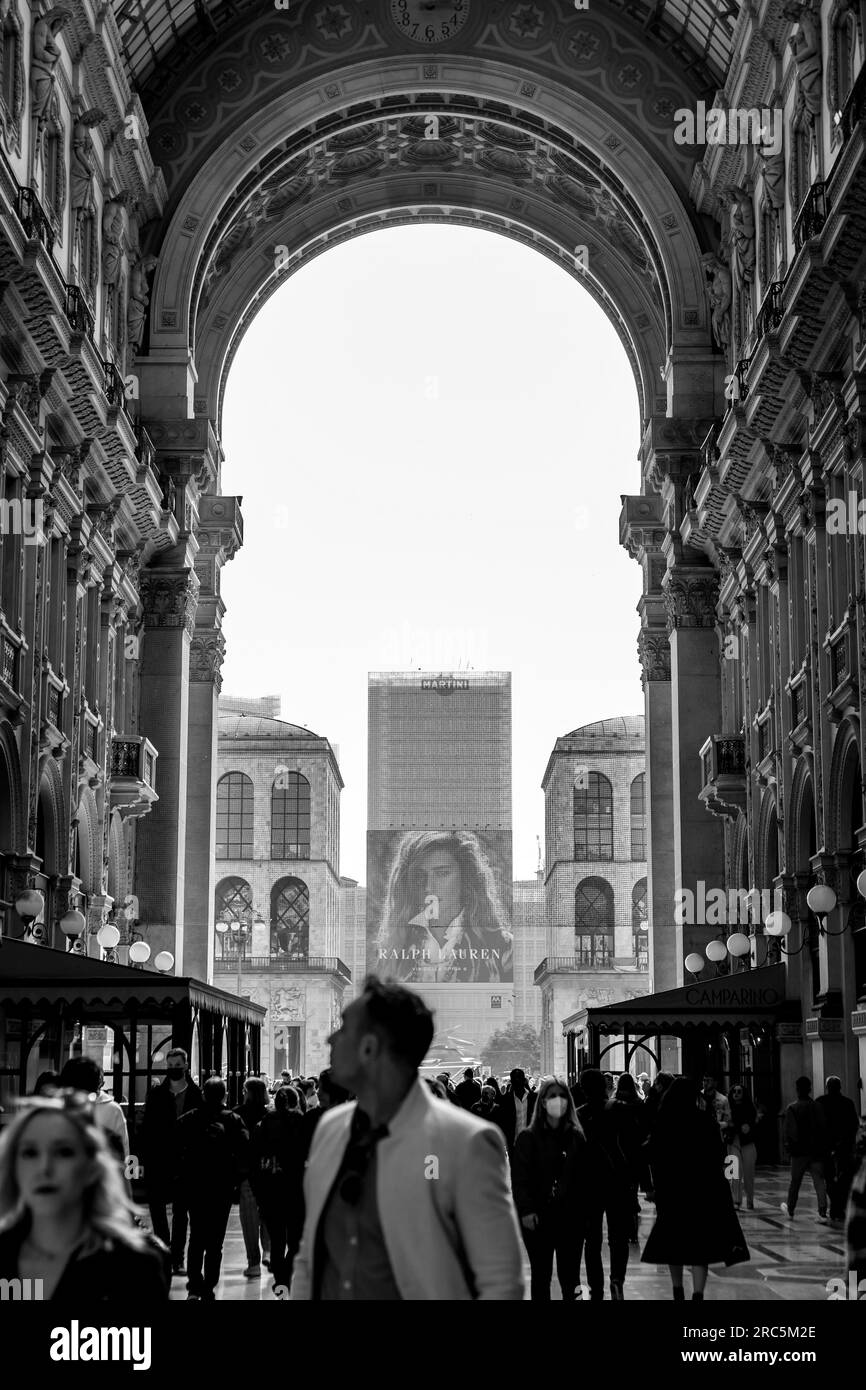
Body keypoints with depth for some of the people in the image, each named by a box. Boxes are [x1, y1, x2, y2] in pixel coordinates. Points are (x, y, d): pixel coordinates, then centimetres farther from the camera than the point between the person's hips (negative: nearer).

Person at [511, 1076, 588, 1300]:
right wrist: (525, 1210, -16)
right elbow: (519, 1178, -6)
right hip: (538, 1216, -2)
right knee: (540, 1275, 6)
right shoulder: (528, 1138, -2)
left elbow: (583, 1176, 5)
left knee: (570, 1277, 2)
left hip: (570, 1215, 2)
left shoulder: (576, 1137, 6)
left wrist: (584, 1209, -4)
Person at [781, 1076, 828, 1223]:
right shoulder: (818, 1107, 0)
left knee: (795, 1181, 13)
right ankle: (822, 1213, -11)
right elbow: (824, 1128, 2)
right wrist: (823, 1147, 9)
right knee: (819, 1180, 0)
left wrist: (788, 1147, 1)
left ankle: (790, 1210, 28)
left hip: (799, 1151, -2)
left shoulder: (793, 1108, -10)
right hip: (817, 1150, 2)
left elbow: (788, 1131, -12)